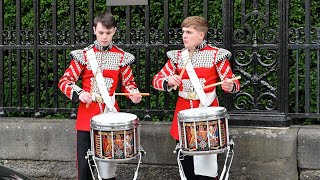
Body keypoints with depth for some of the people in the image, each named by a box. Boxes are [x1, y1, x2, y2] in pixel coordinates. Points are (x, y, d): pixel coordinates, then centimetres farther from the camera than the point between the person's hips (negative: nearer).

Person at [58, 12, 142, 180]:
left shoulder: (121, 57, 4)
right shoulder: (84, 55, -1)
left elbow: (128, 83, 11)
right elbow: (64, 81, -1)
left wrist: (134, 94, -11)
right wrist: (79, 93, -19)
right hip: (87, 115, -1)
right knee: (84, 163, 1)